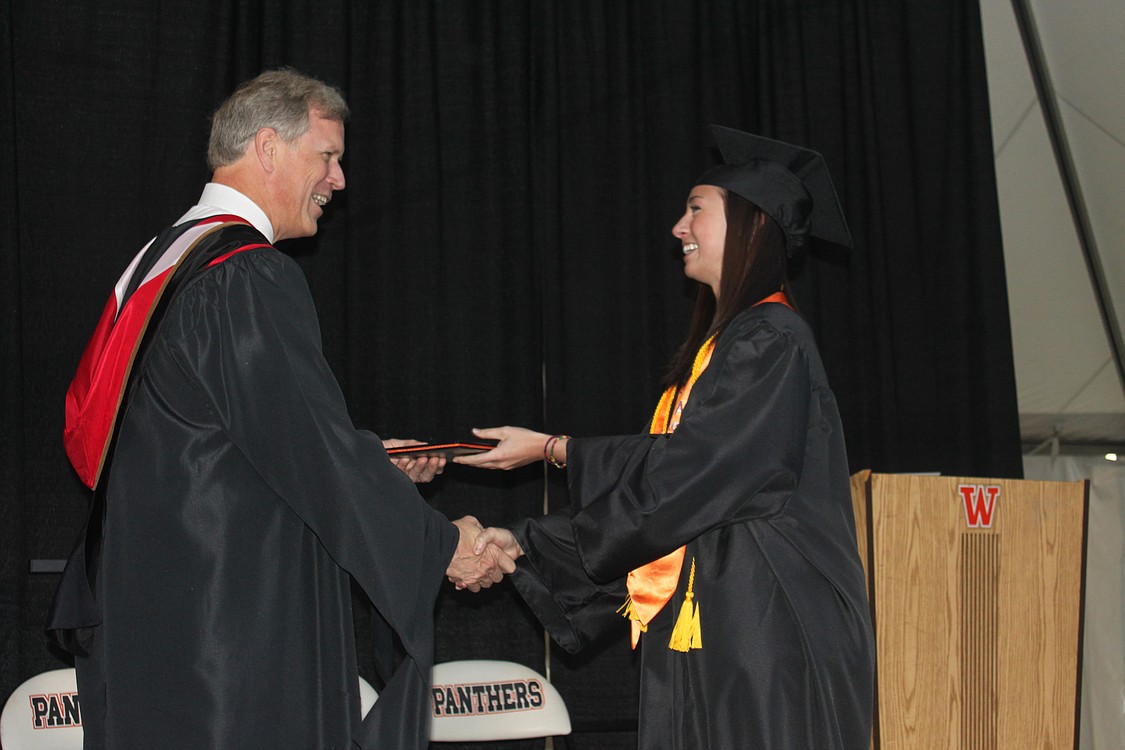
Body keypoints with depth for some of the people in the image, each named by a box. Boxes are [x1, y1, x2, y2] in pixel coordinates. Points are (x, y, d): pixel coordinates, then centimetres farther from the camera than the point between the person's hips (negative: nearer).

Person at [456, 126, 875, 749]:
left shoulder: (773, 344, -10)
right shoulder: (717, 345, 18)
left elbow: (686, 467, -15)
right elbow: (670, 485, 16)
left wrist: (552, 449, -6)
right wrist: (524, 545, 10)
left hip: (767, 634, -8)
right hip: (701, 630, 8)